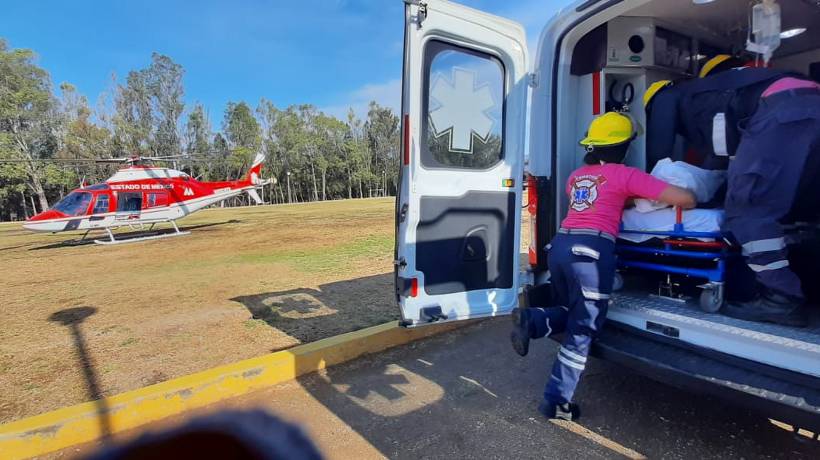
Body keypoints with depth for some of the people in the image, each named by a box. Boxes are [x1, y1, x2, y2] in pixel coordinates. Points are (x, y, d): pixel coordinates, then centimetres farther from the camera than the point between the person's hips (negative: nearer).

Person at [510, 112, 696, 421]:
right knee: (582, 329, 5)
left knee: (570, 312, 26)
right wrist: (679, 204, 27)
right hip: (591, 251, -6)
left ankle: (531, 320, -5)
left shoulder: (577, 175, 22)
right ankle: (557, 401, 10)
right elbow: (686, 199, 5)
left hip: (560, 246, 6)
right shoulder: (625, 175, 5)